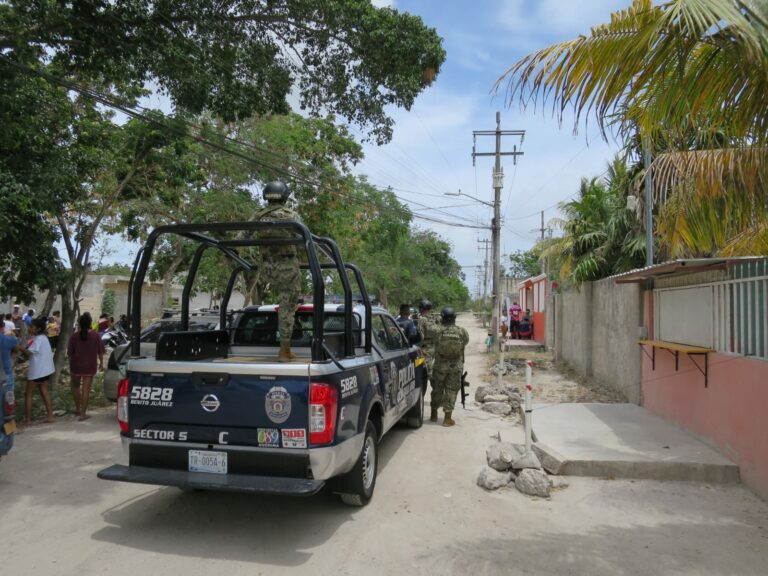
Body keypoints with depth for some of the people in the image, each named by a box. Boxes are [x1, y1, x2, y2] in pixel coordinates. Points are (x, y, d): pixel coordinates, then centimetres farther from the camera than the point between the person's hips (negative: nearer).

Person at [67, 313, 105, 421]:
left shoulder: (74, 336, -10)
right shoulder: (96, 335, -7)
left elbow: (69, 353, -6)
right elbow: (100, 351, -2)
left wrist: (71, 362, 14)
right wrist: (101, 363, 12)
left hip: (76, 365, 0)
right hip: (90, 367, 0)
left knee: (75, 386, 21)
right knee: (86, 389, 3)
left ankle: (78, 409, 27)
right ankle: (83, 413, 5)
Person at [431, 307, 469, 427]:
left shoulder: (438, 330, -9)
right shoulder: (462, 332, -4)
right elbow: (466, 342, 8)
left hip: (440, 365, 0)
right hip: (456, 366, 0)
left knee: (437, 389, 16)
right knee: (451, 390, 6)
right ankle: (447, 418, 5)